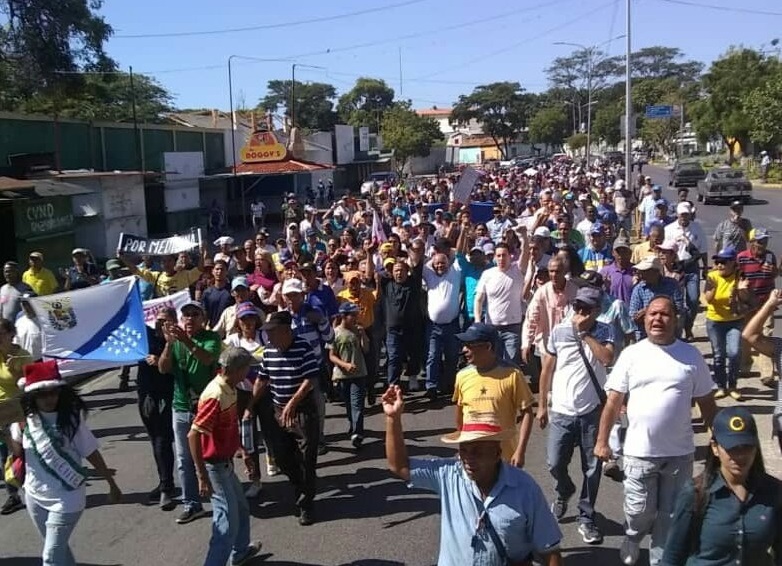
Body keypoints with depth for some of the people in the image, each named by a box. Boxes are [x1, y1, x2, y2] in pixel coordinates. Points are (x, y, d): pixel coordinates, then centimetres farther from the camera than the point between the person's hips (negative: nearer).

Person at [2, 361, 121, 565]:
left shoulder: (71, 418, -16)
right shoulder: (24, 418, -6)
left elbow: (92, 454, -10)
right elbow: (19, 452, 5)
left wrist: (112, 485, -5)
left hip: (66, 499, -5)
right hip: (34, 496, 5)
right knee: (58, 548, 21)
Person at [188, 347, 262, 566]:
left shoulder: (229, 389, 1)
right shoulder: (215, 396, -28)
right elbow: (193, 436, -29)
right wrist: (202, 477, -28)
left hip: (225, 463, 10)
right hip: (214, 467, -10)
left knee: (241, 508, 24)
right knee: (228, 521, -5)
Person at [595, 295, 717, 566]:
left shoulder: (691, 355, -1)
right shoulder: (631, 354, -4)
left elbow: (706, 402, 7)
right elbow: (613, 401, -1)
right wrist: (602, 441, -2)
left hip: (680, 453, 1)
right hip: (639, 452, -1)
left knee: (671, 515, 11)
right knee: (639, 512, 7)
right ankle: (631, 541, 38)